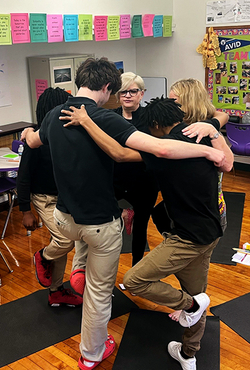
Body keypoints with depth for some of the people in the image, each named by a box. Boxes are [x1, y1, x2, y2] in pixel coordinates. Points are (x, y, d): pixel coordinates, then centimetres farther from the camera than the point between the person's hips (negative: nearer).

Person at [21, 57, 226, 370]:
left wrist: (27, 132, 47)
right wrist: (210, 151, -22)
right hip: (101, 224, -5)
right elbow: (161, 148, -36)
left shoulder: (54, 116, -3)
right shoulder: (105, 119, -24)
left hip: (64, 218, 6)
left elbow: (33, 142, 22)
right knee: (99, 291, 16)